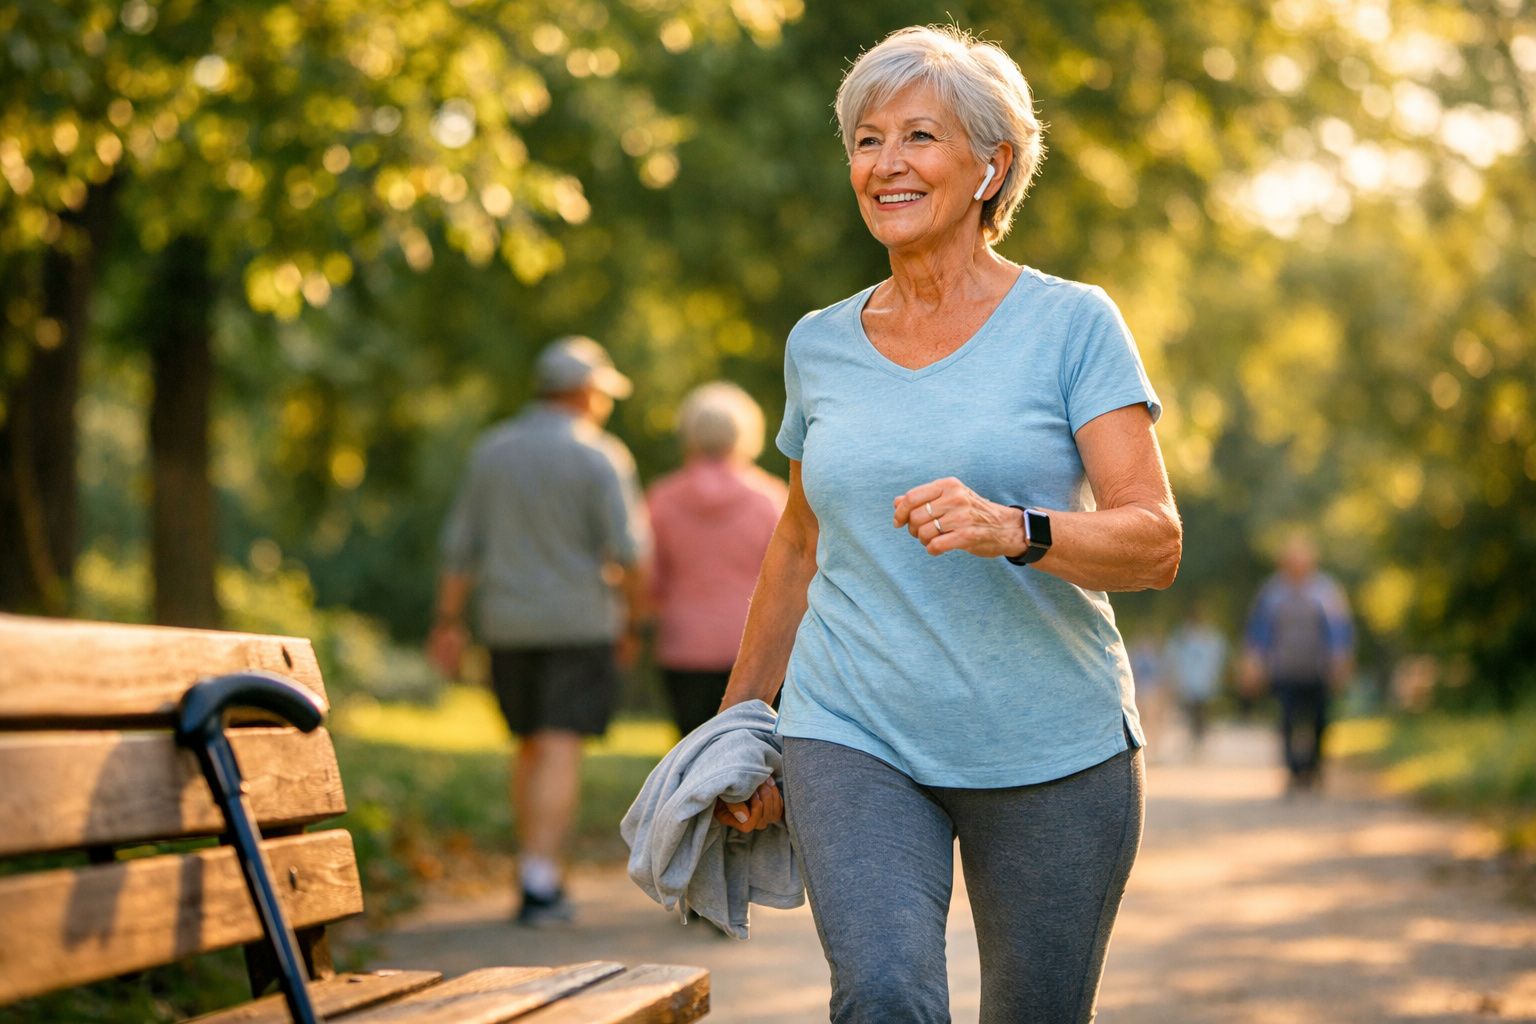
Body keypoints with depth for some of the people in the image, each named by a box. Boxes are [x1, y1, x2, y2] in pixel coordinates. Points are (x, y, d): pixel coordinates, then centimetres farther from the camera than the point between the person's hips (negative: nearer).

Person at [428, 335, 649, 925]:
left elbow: (461, 545, 6)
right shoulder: (599, 458, -8)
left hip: (508, 626, 5)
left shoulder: (492, 451, 6)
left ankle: (537, 875, 22)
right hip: (580, 623, -5)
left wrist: (449, 623, 11)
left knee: (530, 746, 17)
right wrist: (634, 620, 0)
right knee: (560, 752, -6)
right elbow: (628, 550, -13)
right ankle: (539, 888, -12)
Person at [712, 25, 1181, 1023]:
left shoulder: (1073, 323, -2)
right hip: (856, 739, 2)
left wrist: (1013, 530, -29)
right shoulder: (821, 345, 9)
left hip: (1053, 746, -1)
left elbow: (1155, 542, -10)